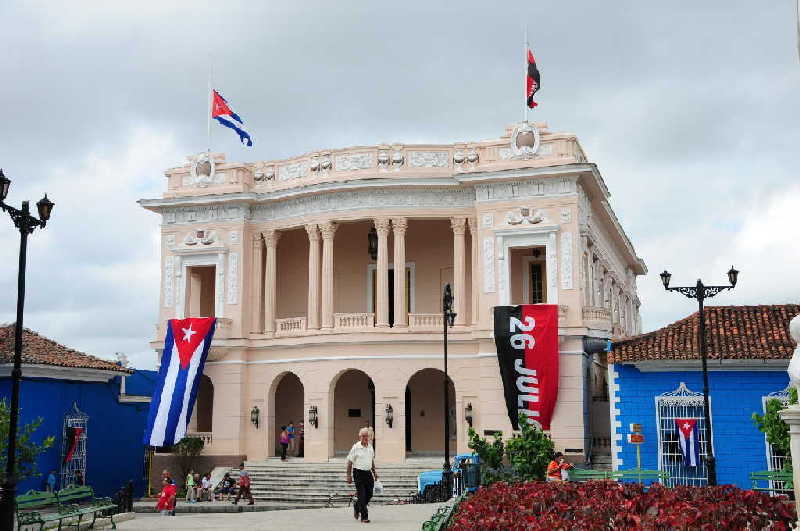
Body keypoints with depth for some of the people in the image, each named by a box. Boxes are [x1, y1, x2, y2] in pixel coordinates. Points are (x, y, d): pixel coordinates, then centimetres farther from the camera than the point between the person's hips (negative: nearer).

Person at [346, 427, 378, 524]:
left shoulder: (370, 447, 8)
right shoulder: (355, 447, -9)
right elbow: (349, 462, -6)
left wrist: (374, 472, 21)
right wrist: (349, 476, -8)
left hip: (368, 472, 6)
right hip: (358, 473, -6)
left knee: (369, 494, 7)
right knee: (362, 496, -6)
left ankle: (356, 507, 33)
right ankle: (364, 517, -1)